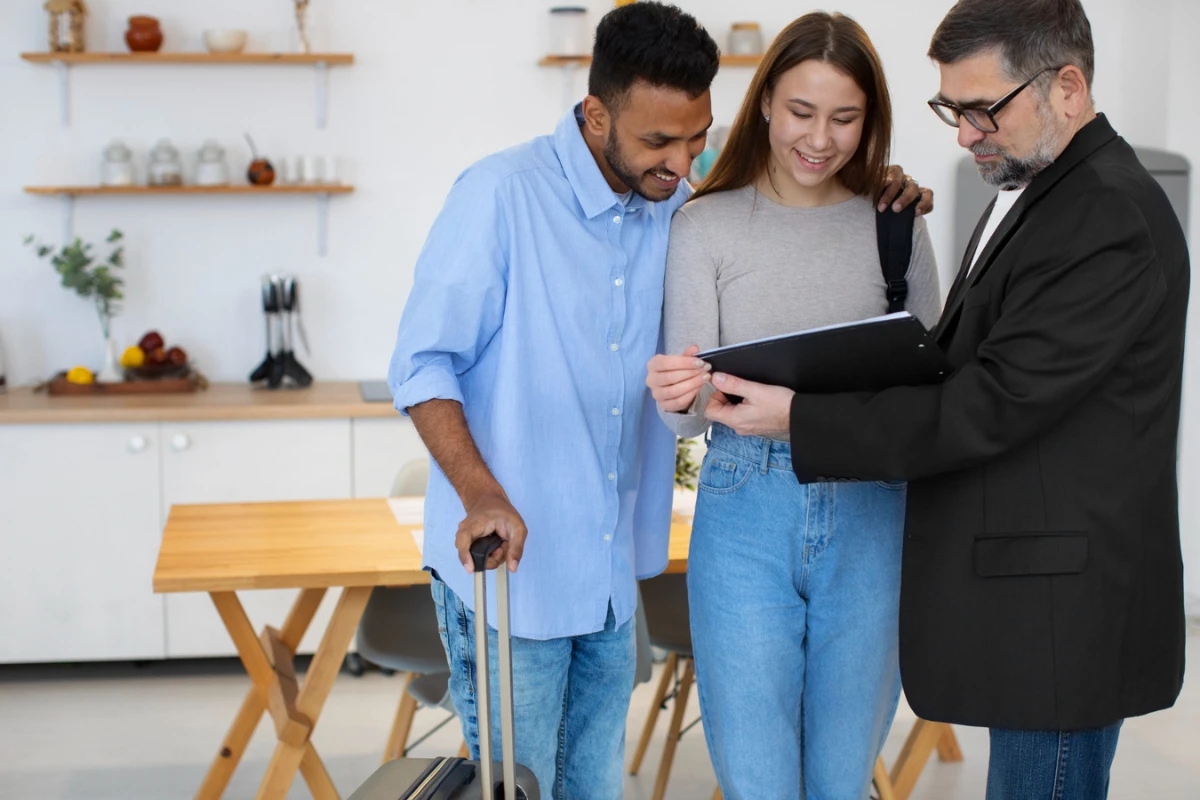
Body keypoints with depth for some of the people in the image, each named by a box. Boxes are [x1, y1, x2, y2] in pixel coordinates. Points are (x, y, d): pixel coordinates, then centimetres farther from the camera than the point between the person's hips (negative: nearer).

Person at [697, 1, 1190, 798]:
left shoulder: (1113, 221, -19)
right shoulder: (1033, 191, 13)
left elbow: (990, 406, -22)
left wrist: (800, 419, -19)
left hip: (1065, 609, -9)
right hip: (1025, 592, 10)